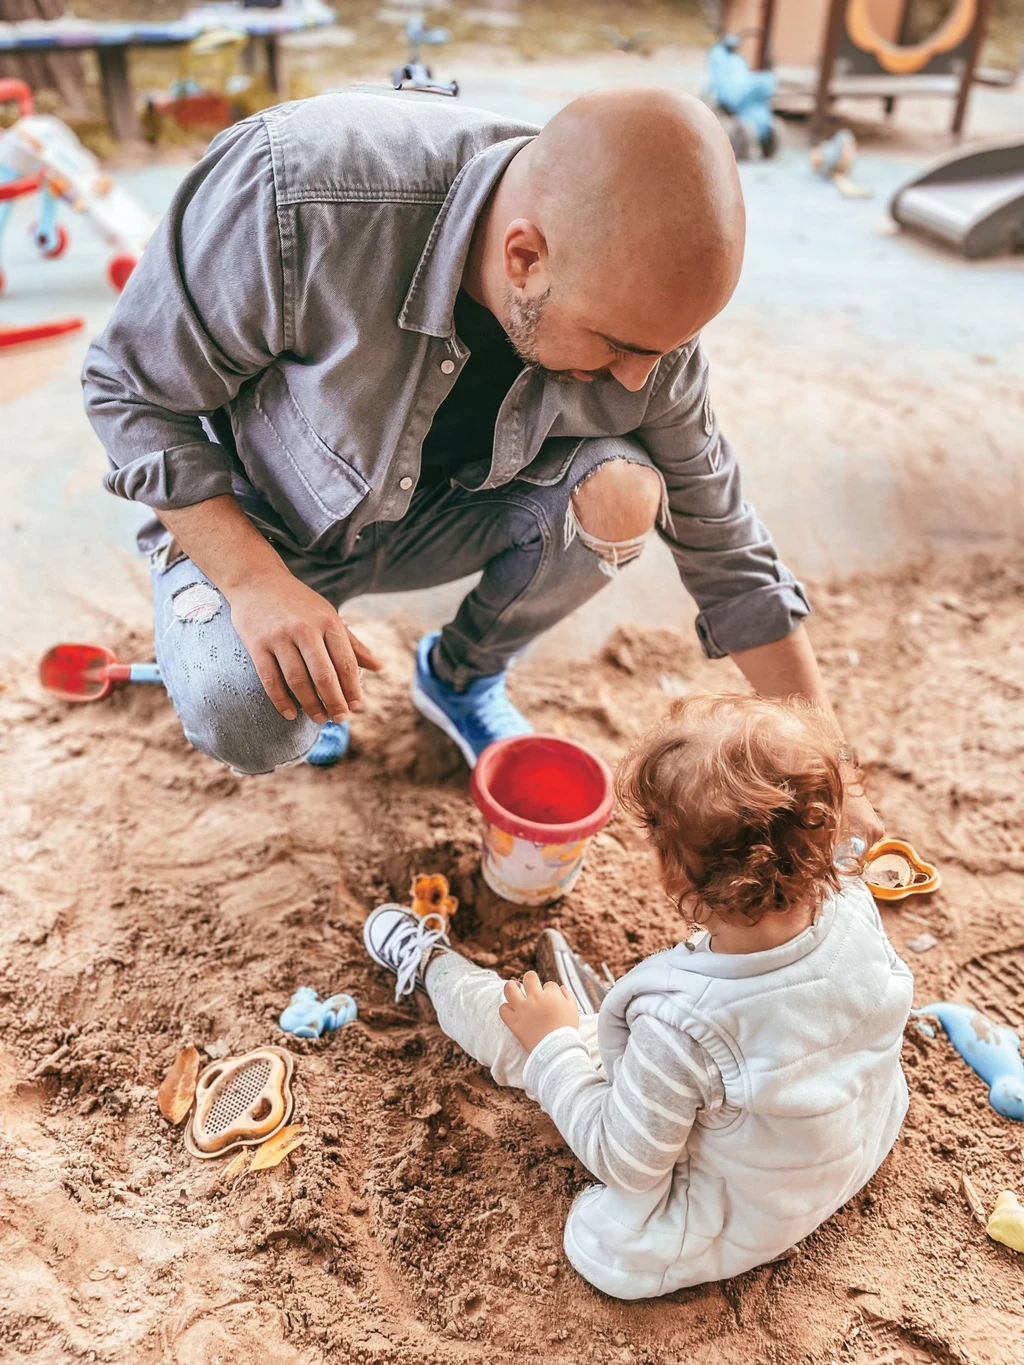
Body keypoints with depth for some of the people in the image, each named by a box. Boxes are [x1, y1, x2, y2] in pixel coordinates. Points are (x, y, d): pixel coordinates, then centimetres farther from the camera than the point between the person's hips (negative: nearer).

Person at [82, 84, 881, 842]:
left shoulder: (640, 305, -21)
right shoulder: (296, 196, -35)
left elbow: (725, 546, -11)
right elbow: (133, 386, -19)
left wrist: (831, 767, -7)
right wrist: (256, 582, -31)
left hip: (434, 516, 3)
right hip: (244, 522, -2)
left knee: (621, 491, -24)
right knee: (249, 727, -30)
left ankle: (462, 676, 5)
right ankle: (305, 669, 10)